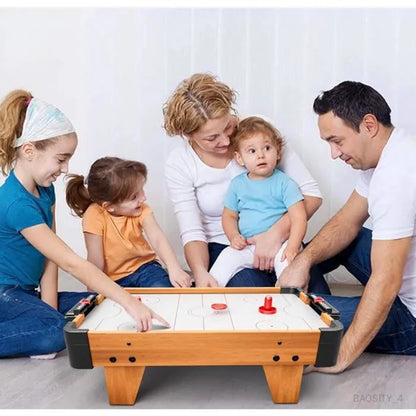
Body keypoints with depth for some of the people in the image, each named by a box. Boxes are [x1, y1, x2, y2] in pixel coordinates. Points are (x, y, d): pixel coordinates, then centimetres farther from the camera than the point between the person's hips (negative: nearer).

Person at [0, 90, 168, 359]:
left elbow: (51, 258, -2)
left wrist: (48, 306, -9)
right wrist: (128, 301, -38)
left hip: (28, 292, 9)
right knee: (54, 332, -31)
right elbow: (71, 263, -34)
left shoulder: (45, 189, 0)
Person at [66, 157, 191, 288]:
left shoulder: (141, 210, -12)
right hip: (114, 279, -1)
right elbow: (96, 264, -16)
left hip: (144, 267, 1)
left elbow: (158, 239, -26)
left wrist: (174, 268, -40)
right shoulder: (95, 216, -22)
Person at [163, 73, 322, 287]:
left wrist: (276, 233, -25)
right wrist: (200, 273, -29)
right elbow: (191, 232, -8)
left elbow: (311, 193, -10)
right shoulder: (178, 164, -7)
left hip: (274, 240, 1)